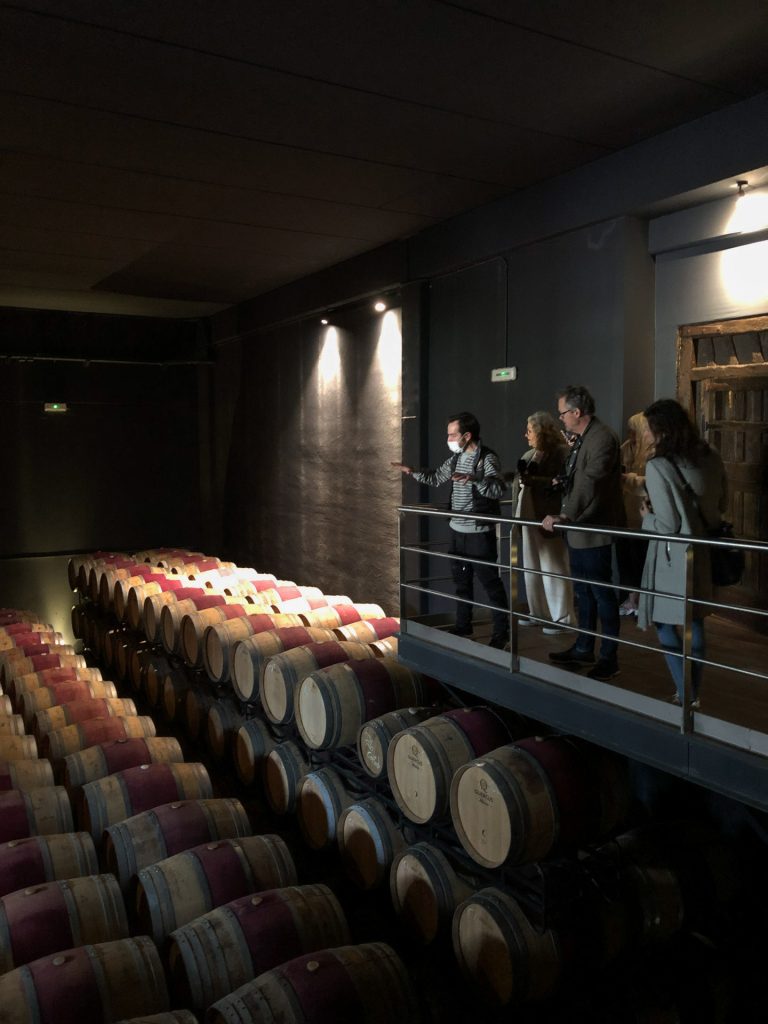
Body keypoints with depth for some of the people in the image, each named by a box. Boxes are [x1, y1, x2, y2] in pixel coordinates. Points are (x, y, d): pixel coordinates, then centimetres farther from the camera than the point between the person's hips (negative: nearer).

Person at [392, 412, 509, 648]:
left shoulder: (487, 458, -16)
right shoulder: (456, 458, 9)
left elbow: (499, 489, -29)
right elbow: (436, 478, 20)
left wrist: (473, 478, -42)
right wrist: (413, 471, 6)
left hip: (479, 533, -8)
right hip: (457, 530, 8)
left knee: (490, 582, -1)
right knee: (461, 579, 16)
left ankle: (501, 631, 9)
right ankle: (463, 625, 29)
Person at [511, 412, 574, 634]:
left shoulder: (561, 452, -9)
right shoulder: (529, 455, 15)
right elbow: (519, 483, 21)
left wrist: (533, 480, -21)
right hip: (529, 519, 8)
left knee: (553, 569, -2)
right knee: (532, 568, 13)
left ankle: (562, 617, 7)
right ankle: (539, 612, 23)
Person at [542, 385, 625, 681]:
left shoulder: (602, 438, -18)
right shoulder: (580, 439, 14)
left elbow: (589, 484, -29)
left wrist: (565, 516, -34)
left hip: (594, 532, -10)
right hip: (577, 529, 10)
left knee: (602, 594, 1)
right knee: (583, 592, 18)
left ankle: (609, 658, 12)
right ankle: (584, 649, 31)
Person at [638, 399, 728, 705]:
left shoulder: (658, 466, -19)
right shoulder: (711, 458, 1)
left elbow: (668, 525, -19)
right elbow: (721, 504, 13)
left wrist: (647, 517, -1)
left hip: (672, 557, -7)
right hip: (702, 552, 7)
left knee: (665, 623, 7)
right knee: (695, 622, 16)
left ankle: (685, 696, 5)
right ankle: (694, 694, 26)